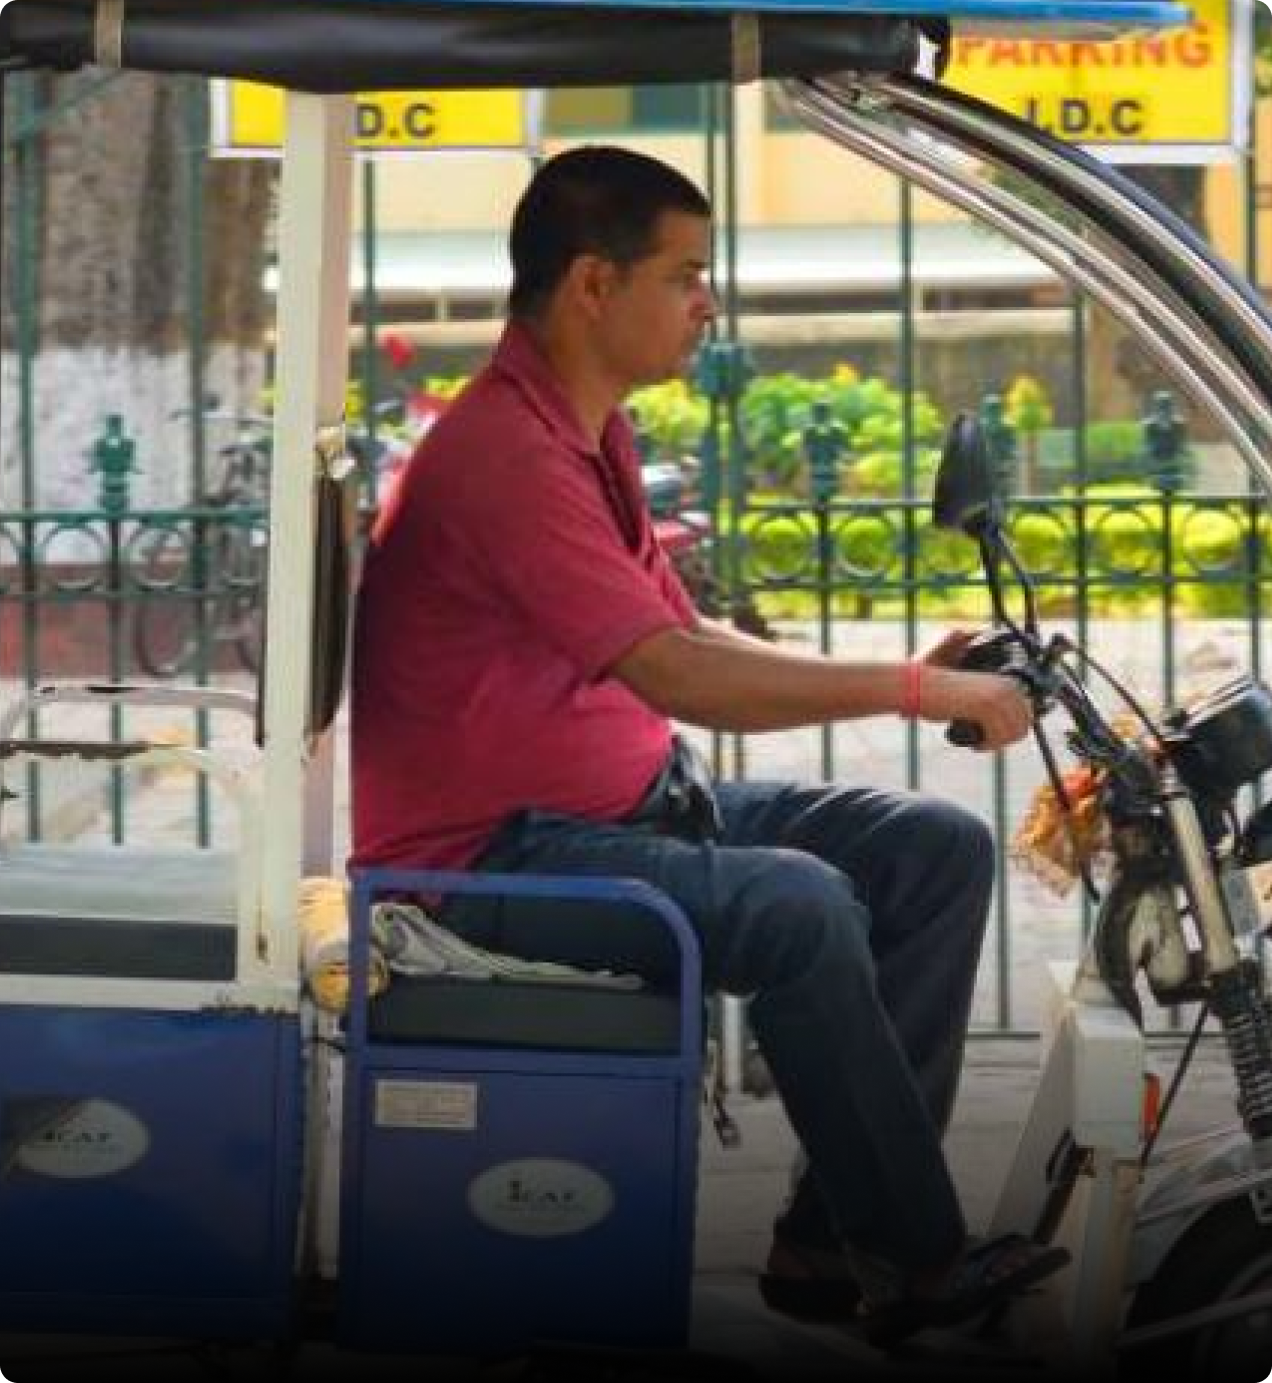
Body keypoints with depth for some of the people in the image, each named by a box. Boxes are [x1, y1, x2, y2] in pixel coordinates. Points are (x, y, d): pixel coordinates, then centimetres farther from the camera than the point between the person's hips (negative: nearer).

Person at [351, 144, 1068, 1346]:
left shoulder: (588, 433, 13)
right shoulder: (504, 452, -21)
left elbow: (684, 641, 14)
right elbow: (678, 676, -28)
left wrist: (901, 680, 1)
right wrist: (914, 691, -24)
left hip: (634, 801, 10)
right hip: (496, 847, -10)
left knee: (939, 852, 0)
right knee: (800, 910, -31)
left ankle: (836, 1234, -4)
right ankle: (907, 1259, -16)